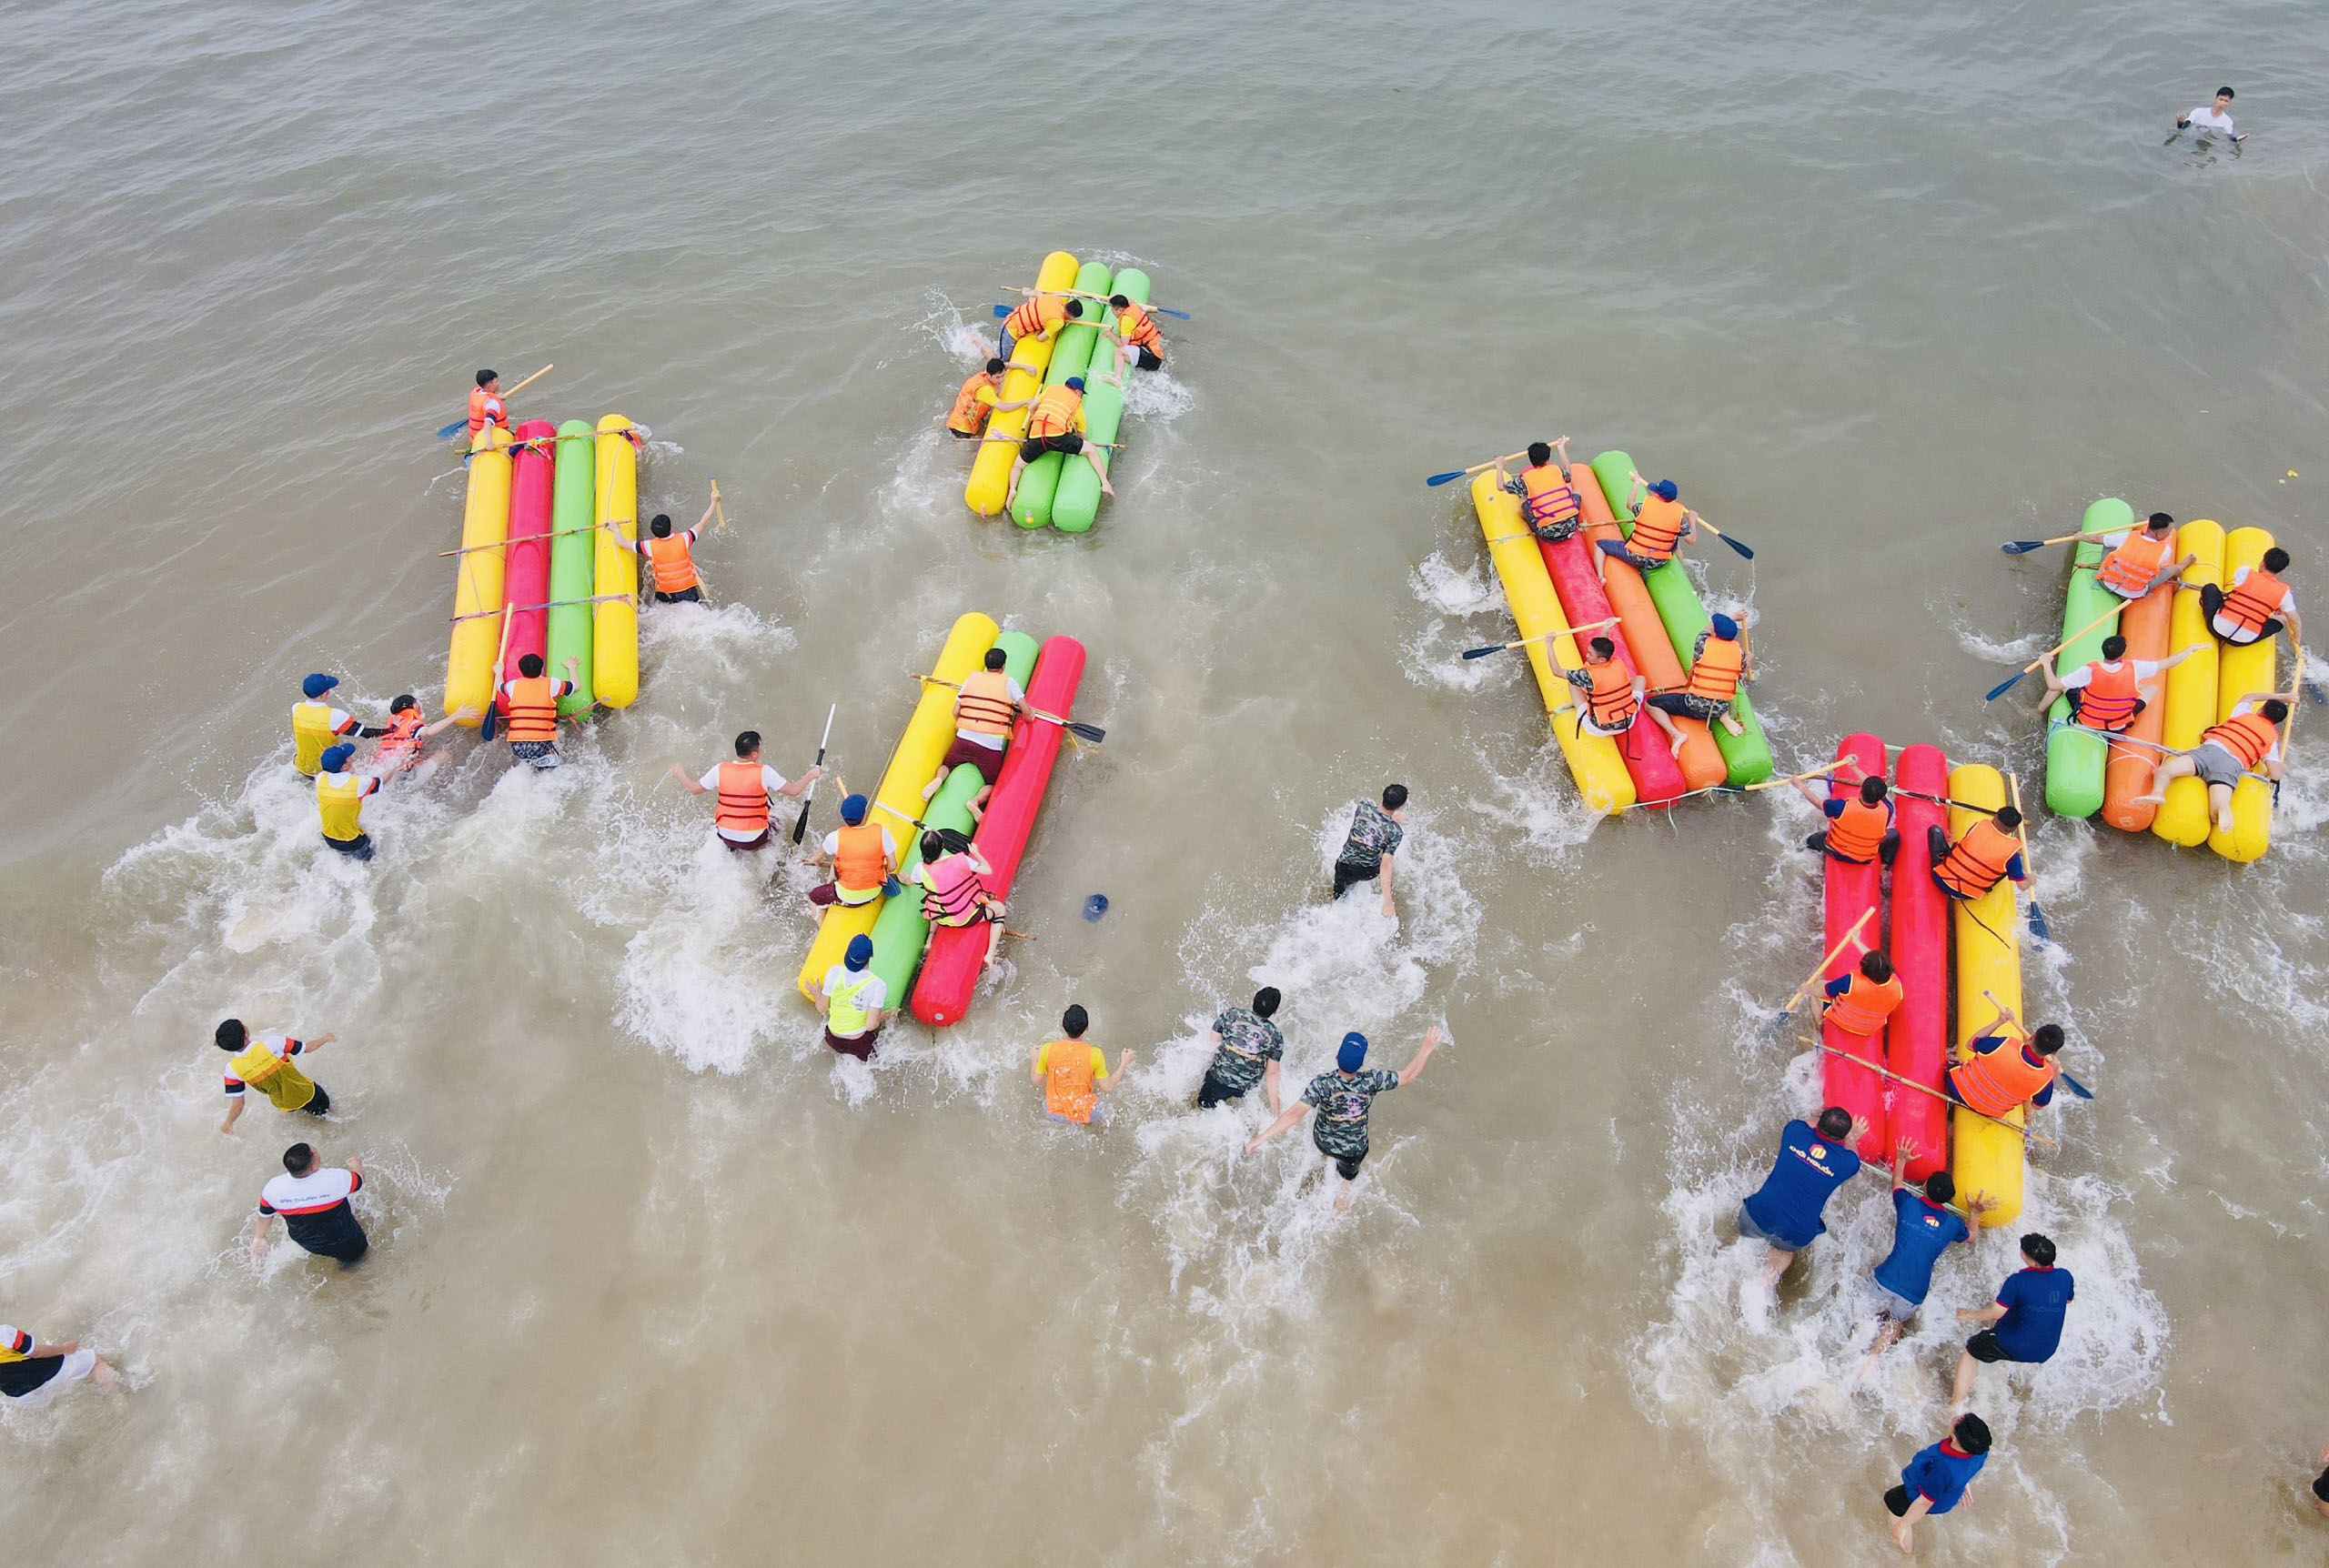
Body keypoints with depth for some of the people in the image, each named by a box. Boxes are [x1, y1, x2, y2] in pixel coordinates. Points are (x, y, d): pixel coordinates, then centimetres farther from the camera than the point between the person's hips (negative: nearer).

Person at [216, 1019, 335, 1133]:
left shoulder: (232, 1069, -22)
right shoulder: (270, 1043, -31)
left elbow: (237, 1103, -15)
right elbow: (307, 1048, -18)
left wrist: (228, 1123, 5)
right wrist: (325, 1038, 2)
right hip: (307, 1094, -3)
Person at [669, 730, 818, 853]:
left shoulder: (720, 770, -12)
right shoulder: (764, 772, -19)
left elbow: (693, 789, 1)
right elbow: (793, 791, -12)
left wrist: (680, 774, 20)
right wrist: (810, 775, 5)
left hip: (726, 836, 1)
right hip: (754, 839, -1)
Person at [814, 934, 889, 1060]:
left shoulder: (834, 972, -16)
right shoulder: (877, 985, -25)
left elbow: (821, 1008, -5)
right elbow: (871, 1025, -22)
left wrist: (818, 993, 17)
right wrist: (881, 1017, 0)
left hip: (832, 1040, 3)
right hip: (858, 1045, -3)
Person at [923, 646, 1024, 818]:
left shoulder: (972, 677, 10)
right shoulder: (1008, 682, 2)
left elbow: (955, 712, 10)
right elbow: (1026, 710, -3)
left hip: (964, 738, 3)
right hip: (991, 745, -2)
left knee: (947, 765, 29)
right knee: (992, 784, 17)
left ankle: (939, 778, -7)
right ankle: (976, 800, -15)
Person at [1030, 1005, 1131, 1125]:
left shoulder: (1048, 1049, -16)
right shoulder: (1094, 1054, -19)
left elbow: (1036, 1081, -4)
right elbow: (1108, 1088, -11)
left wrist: (1034, 1060, 16)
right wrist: (1124, 1063, 1)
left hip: (1053, 1113, 1)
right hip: (1086, 1113, -1)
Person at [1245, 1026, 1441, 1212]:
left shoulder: (1322, 1084, -36)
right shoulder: (1372, 1081, -32)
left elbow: (1296, 1113, -42)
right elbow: (1407, 1076, -19)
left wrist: (1261, 1137, -41)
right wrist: (1427, 1048, -9)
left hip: (1323, 1142, 0)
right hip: (1354, 1148, 1)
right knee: (1348, 1178, 34)